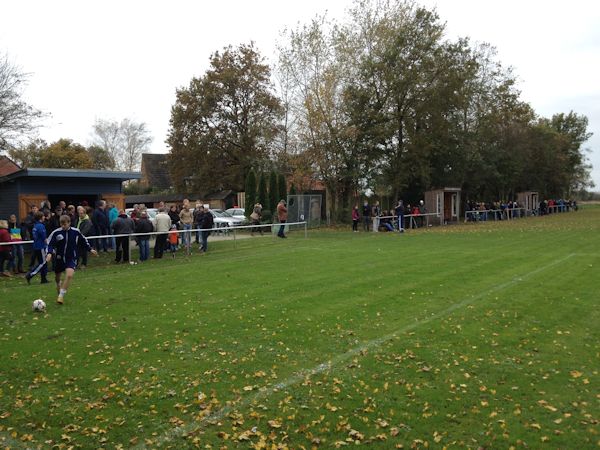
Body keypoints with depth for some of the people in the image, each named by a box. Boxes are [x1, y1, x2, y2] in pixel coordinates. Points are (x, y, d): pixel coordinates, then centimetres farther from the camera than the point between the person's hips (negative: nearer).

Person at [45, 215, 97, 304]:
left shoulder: (76, 232, -7)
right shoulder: (56, 232, -11)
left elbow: (84, 240, 10)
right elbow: (50, 244, -7)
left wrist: (90, 249, 14)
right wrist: (49, 253, -24)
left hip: (71, 259, -2)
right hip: (59, 258, 2)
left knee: (69, 275, -26)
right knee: (57, 278, 15)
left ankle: (61, 295, -14)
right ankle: (59, 292, 45)